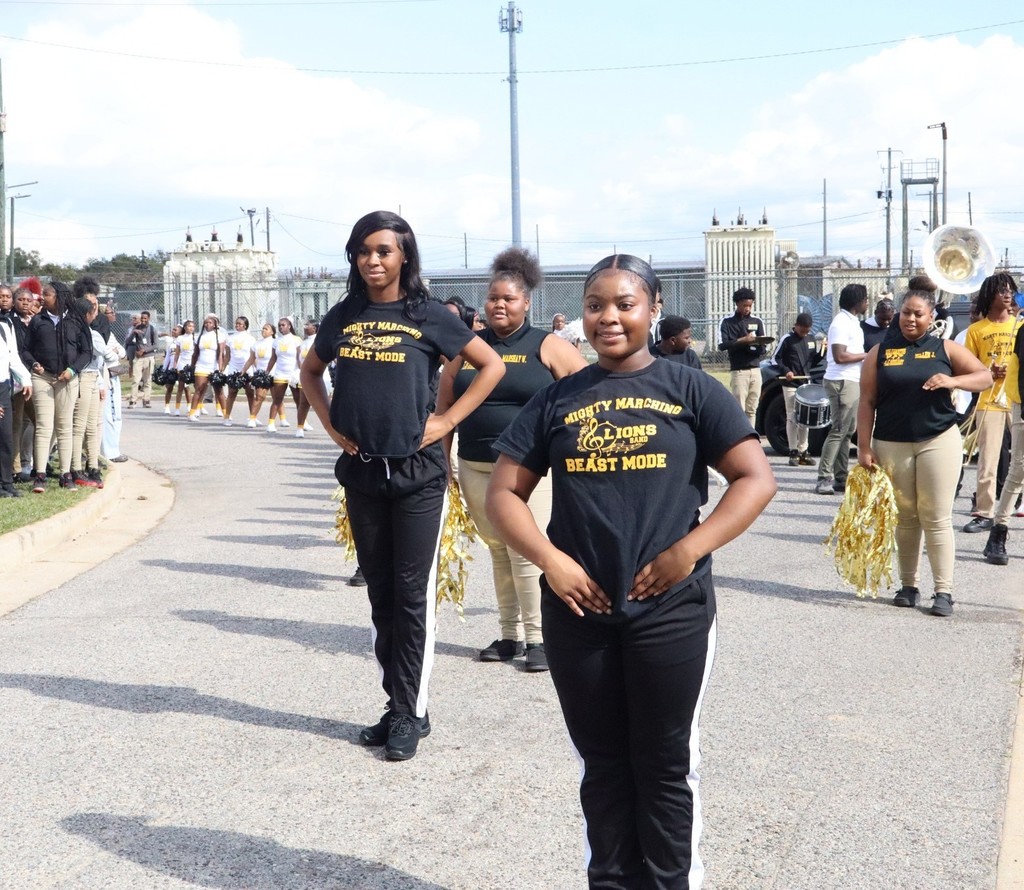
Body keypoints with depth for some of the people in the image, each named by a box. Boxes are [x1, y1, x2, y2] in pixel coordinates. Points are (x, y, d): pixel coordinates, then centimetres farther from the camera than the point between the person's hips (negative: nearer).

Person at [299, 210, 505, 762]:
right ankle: (397, 703, 23)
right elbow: (310, 372, 21)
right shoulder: (343, 318, 6)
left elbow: (492, 365, 0)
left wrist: (448, 420, -7)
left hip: (417, 473, -4)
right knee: (380, 592, 11)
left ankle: (411, 713, 8)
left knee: (412, 594, -1)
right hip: (362, 473, 4)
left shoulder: (426, 316, -4)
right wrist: (330, 423, 7)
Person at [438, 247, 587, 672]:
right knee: (498, 550, 11)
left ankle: (538, 638, 3)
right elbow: (444, 407, 12)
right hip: (476, 469, 4)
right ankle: (509, 636, 20)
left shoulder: (547, 347, 0)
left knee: (528, 552, -7)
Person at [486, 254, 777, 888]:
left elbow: (757, 479, -3)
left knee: (665, 763, 8)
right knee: (602, 763, 13)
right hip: (579, 610, 2)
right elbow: (504, 493, 8)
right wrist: (550, 560, -9)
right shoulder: (557, 401, 7)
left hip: (671, 609, -2)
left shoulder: (691, 390, 1)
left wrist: (686, 552, -13)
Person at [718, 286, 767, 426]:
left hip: (755, 370, 4)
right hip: (738, 371, -4)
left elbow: (762, 346, 8)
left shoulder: (757, 322, 13)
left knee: (752, 409, 7)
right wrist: (742, 340, -19)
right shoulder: (727, 322, 1)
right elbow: (722, 344, -10)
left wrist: (758, 343, -15)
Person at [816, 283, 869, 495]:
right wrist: (867, 355, -11)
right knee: (839, 430, -11)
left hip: (852, 381, 10)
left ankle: (840, 478, 11)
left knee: (848, 431, 9)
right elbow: (839, 356, -21)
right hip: (841, 382, -10)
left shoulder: (852, 322, 18)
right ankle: (824, 478, -9)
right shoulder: (841, 323, -13)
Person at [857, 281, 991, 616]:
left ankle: (943, 591, -1)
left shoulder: (945, 349, 6)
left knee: (937, 518, -3)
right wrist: (864, 448, -4)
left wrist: (952, 381, -16)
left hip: (939, 441, -1)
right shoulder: (880, 352, 6)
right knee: (905, 518, 8)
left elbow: (985, 377, 4)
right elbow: (867, 403, 3)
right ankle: (908, 586, 18)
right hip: (891, 445, 1)